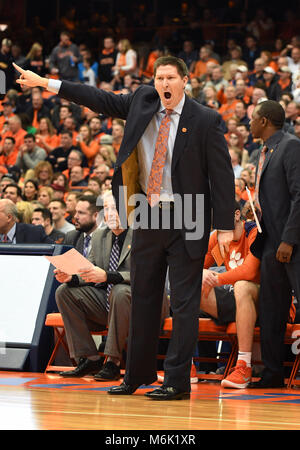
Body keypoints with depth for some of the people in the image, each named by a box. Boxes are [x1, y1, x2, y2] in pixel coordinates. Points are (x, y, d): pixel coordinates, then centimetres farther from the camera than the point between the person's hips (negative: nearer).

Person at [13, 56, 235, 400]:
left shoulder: (205, 120, -8)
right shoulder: (142, 102, 5)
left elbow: (222, 174, -8)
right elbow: (101, 101, 12)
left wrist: (225, 226, -13)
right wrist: (44, 83, 11)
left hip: (186, 220, -5)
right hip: (148, 216, 5)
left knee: (184, 301, -3)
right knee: (143, 298, 11)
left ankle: (177, 382, 1)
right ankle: (136, 377, 21)